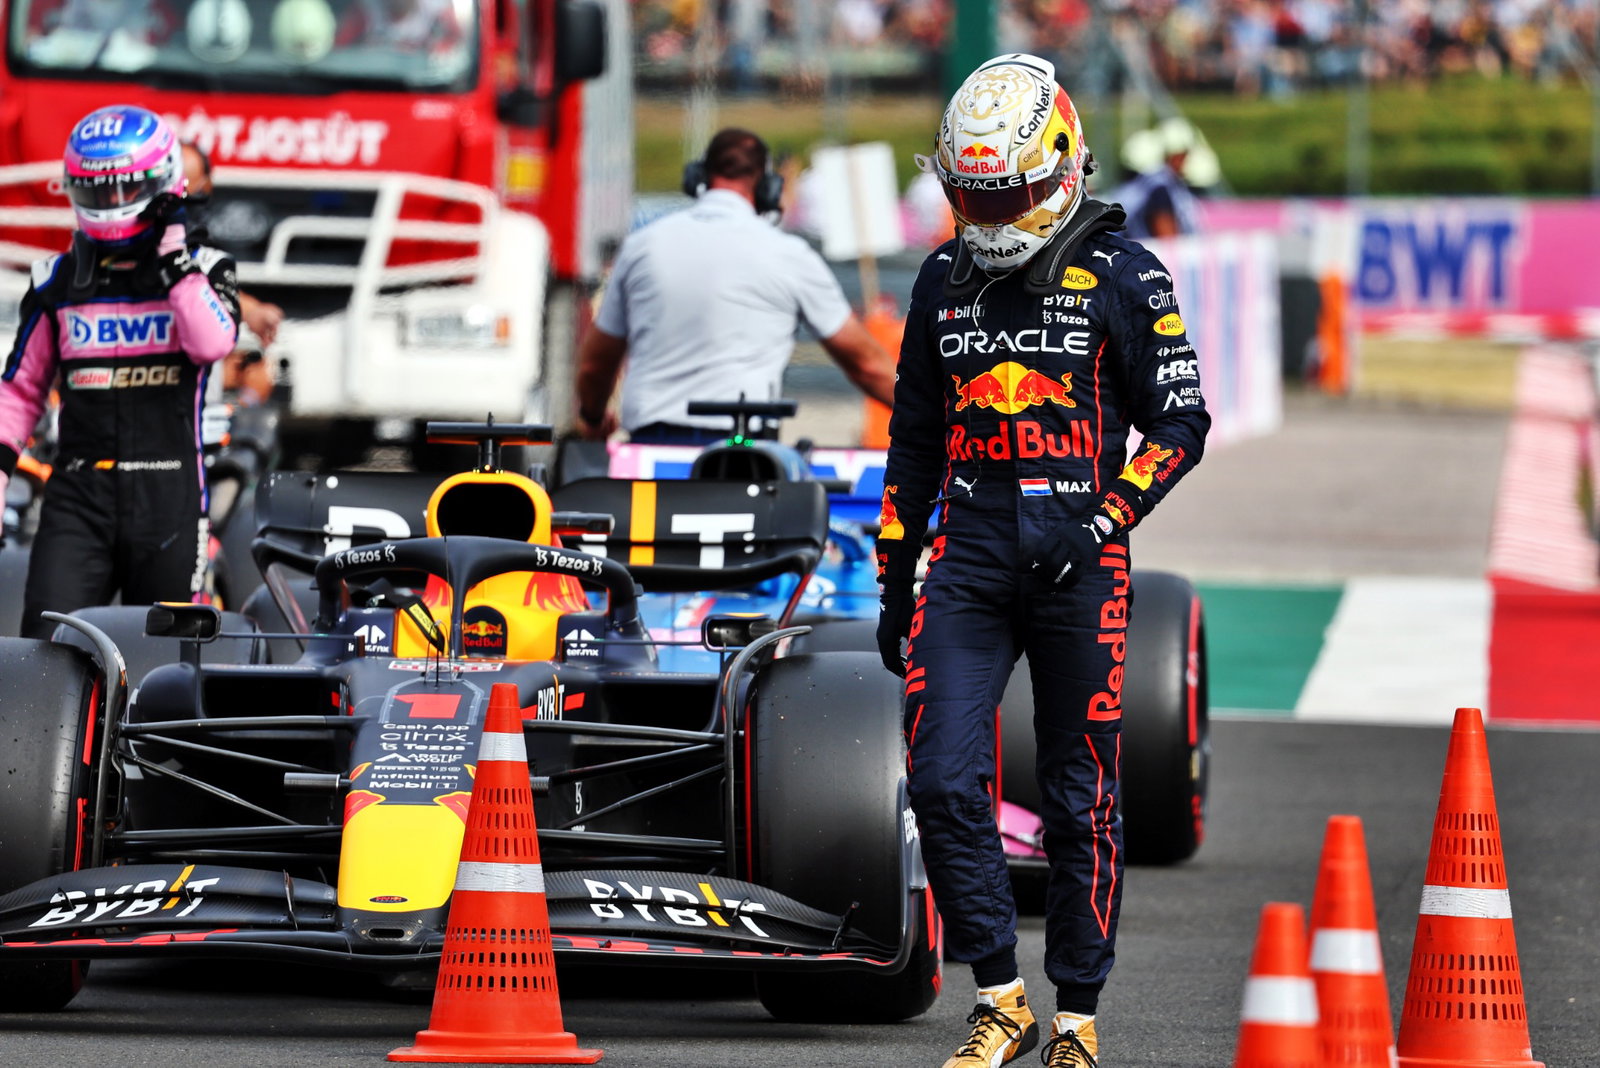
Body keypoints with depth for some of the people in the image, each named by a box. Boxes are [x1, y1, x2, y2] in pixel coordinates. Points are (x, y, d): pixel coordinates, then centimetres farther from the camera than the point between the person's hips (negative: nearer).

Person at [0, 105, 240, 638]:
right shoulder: (57, 283, 12)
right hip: (78, 498, 1)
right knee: (47, 648, -15)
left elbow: (212, 343, -16)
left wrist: (175, 259, -13)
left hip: (168, 495, -1)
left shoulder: (199, 271, 5)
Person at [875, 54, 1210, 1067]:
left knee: (1080, 800, 2)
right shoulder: (946, 280, 13)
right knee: (945, 782, -9)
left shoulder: (1123, 276, -2)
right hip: (968, 556, 4)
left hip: (1079, 564, -4)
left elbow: (1180, 423, -1)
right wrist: (894, 580, 18)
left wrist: (1105, 518, -14)